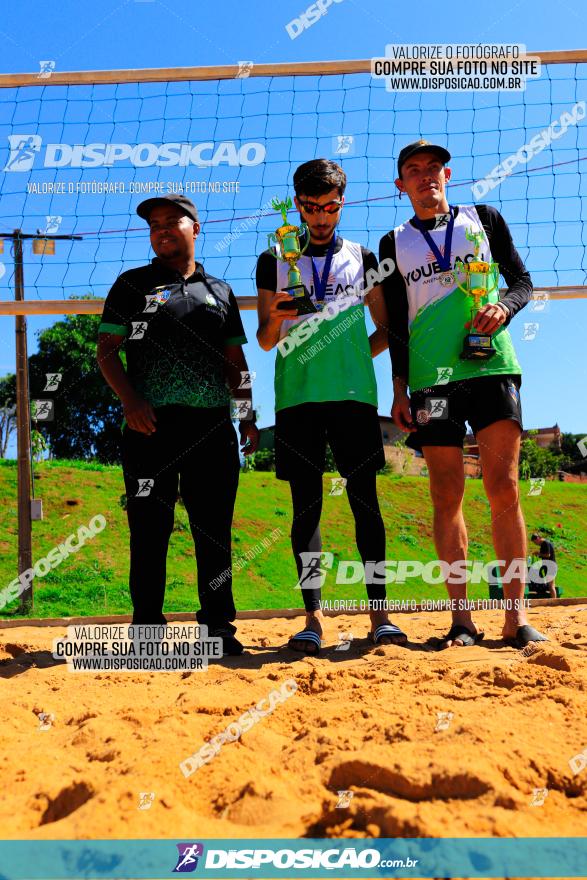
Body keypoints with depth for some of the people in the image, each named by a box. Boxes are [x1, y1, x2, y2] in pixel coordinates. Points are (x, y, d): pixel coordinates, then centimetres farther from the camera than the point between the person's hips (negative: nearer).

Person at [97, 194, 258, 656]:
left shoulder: (219, 290, 19)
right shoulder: (133, 284, 12)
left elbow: (236, 362, 20)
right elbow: (106, 351, 5)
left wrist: (249, 417, 10)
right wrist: (130, 401, -11)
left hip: (213, 425, 2)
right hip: (151, 424, -2)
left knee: (215, 529, 3)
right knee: (150, 528, -1)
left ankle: (218, 625, 11)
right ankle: (148, 626, 9)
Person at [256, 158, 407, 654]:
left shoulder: (362, 258, 16)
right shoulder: (274, 262, 14)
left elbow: (386, 330, 18)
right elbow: (266, 341, 9)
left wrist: (353, 356, 3)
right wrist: (275, 319, -12)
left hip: (354, 394, 0)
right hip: (297, 397, 0)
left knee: (365, 500, -3)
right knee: (306, 505, -1)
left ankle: (379, 614, 1)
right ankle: (313, 618, 2)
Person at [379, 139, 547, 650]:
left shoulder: (483, 218, 15)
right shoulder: (395, 243, 15)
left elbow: (522, 281, 15)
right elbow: (396, 326, 12)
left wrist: (503, 308, -8)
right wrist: (399, 391, 4)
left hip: (491, 365, 0)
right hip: (431, 376, 1)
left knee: (504, 490, -7)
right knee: (447, 497, -2)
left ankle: (517, 616, 0)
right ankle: (462, 619, 4)